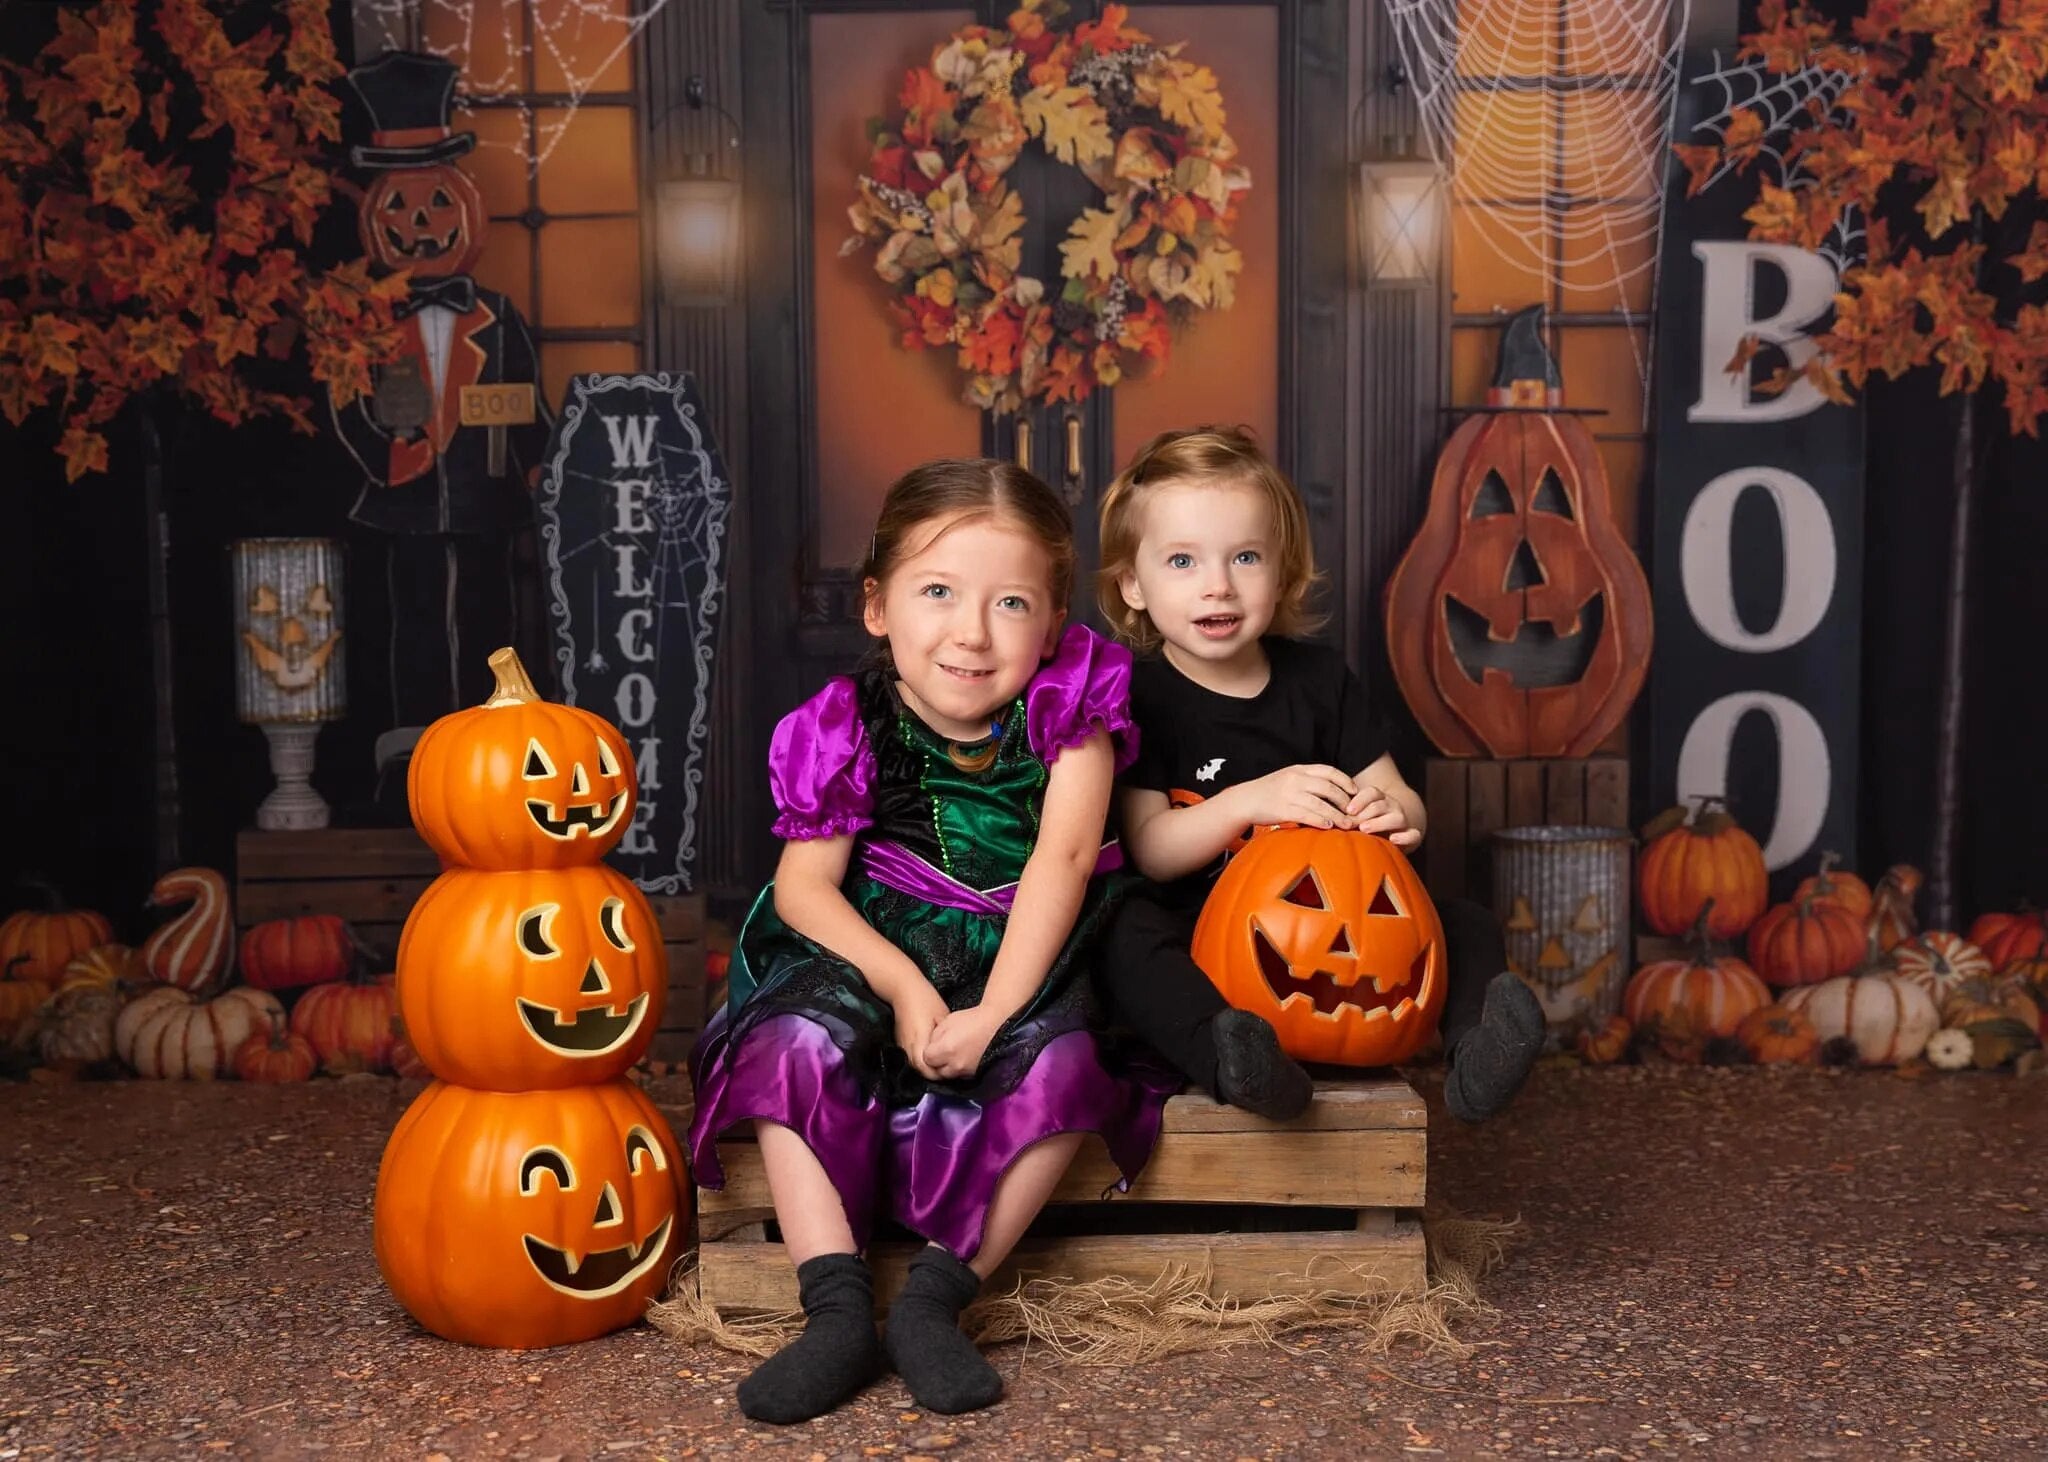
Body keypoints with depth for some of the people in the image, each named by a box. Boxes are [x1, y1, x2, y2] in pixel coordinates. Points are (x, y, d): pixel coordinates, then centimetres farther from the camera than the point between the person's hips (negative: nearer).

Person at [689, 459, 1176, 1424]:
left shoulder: (1069, 698, -15)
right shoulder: (847, 726, -13)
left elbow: (1063, 857, -20)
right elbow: (804, 884, -13)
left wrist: (995, 1011, -28)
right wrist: (902, 985, -28)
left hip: (1024, 956, -1)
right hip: (878, 951, 1)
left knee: (1060, 1056, -30)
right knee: (798, 1035, -26)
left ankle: (935, 1299, -18)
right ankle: (839, 1312, -22)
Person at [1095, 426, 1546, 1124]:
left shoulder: (1319, 678, 7)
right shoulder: (1139, 697, -4)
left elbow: (1400, 799, 7)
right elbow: (1148, 849, -12)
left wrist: (1394, 815, -18)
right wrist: (1253, 799, -27)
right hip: (1193, 934, -4)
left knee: (1463, 922, -11)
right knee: (1125, 937, -34)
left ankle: (1472, 1046, -32)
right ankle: (1227, 1056, -53)